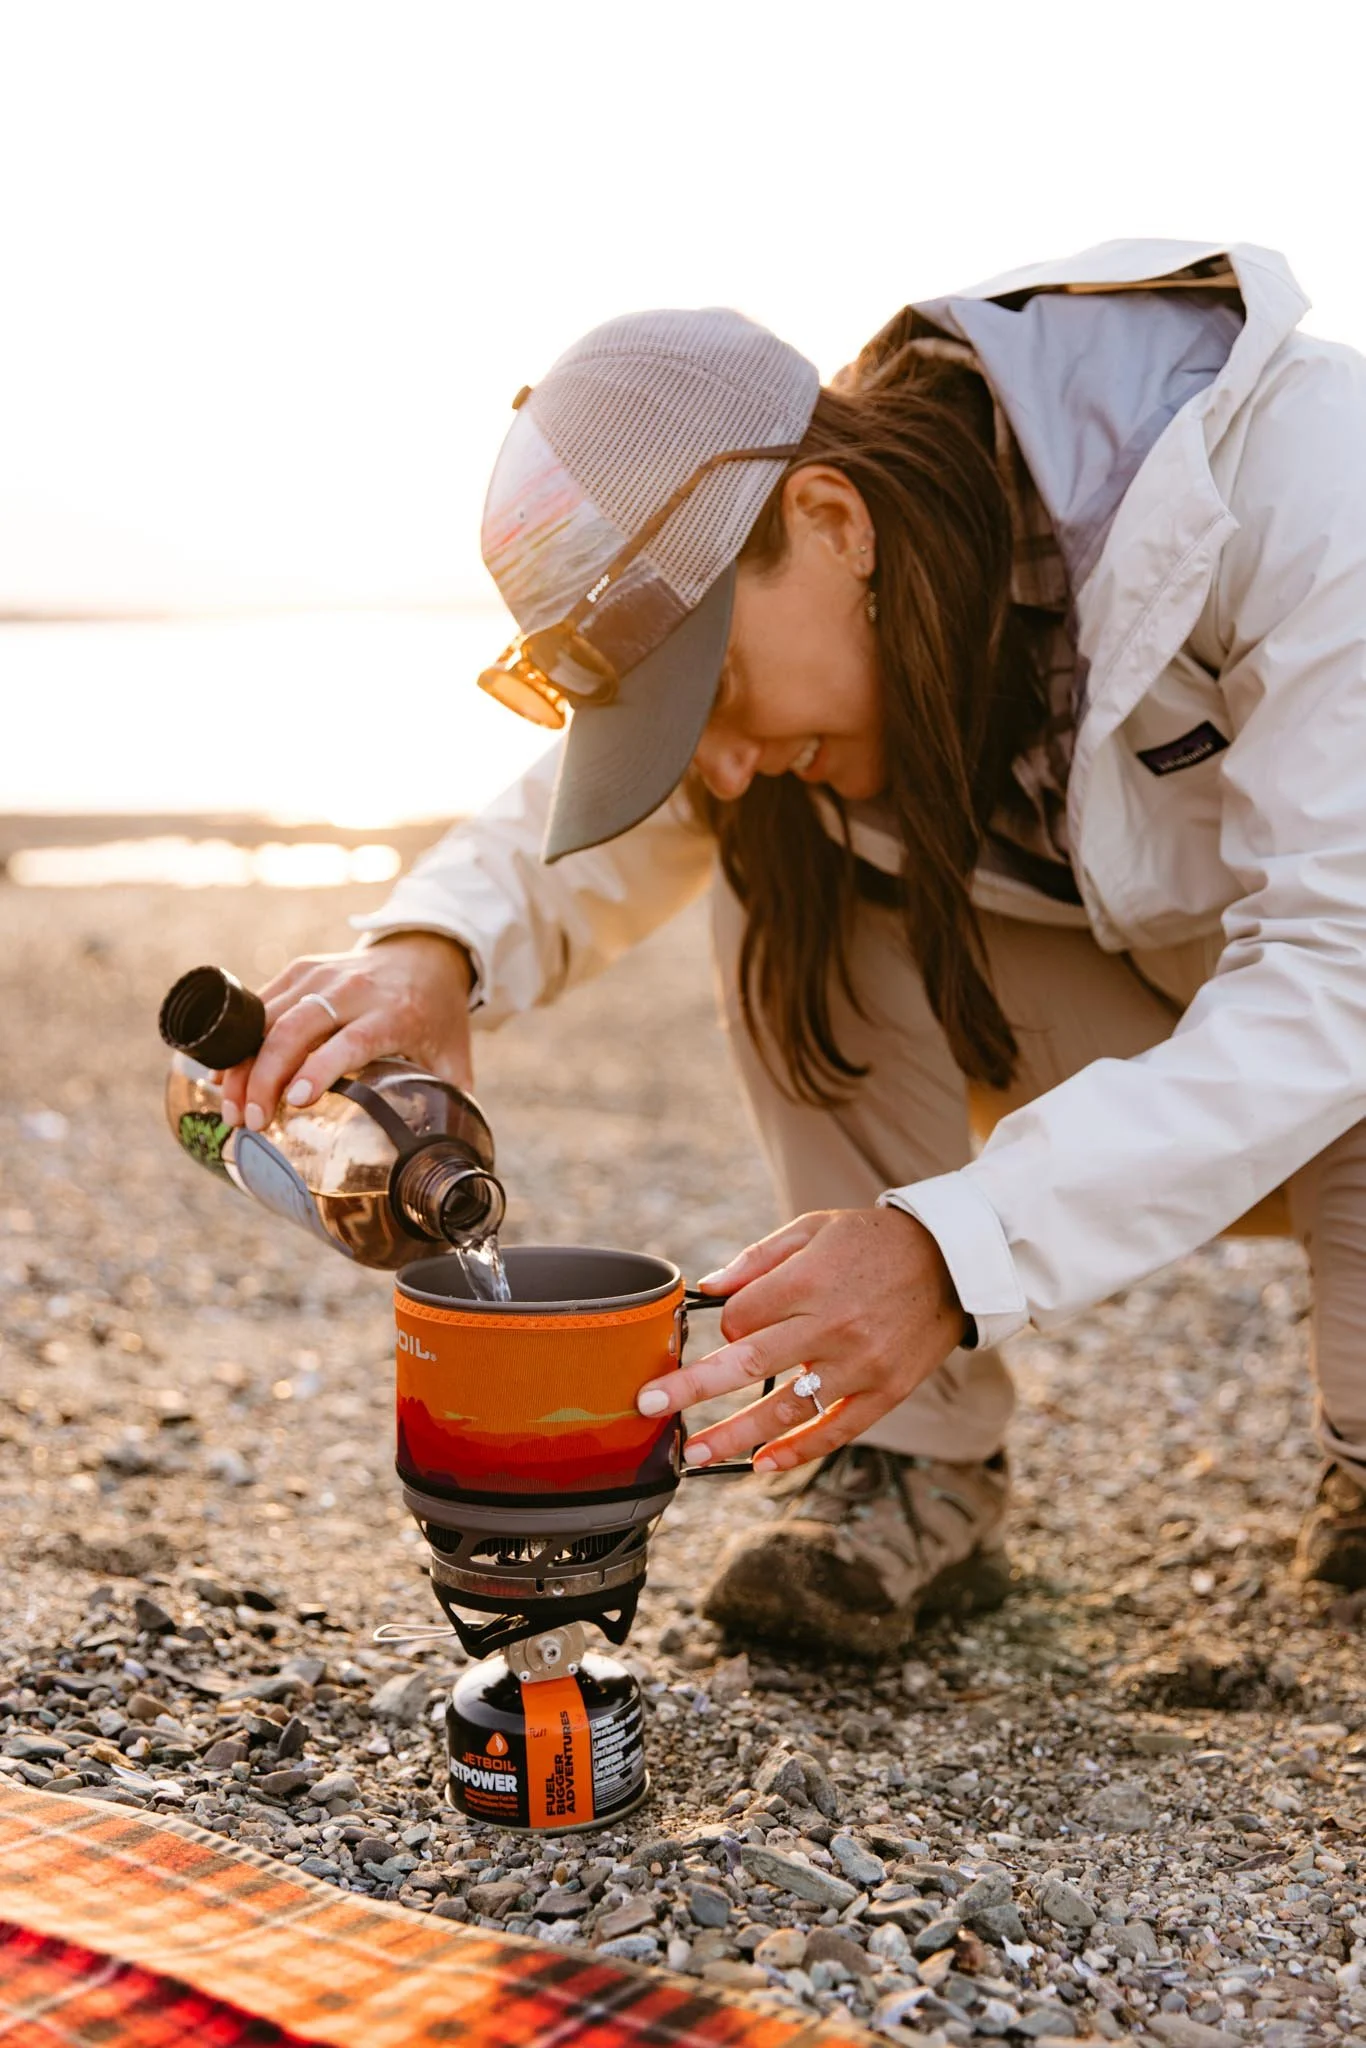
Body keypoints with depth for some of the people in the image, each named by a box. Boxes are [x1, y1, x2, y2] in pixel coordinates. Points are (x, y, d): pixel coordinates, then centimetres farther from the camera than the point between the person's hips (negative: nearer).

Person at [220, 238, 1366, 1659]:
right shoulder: (832, 627, -15)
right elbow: (583, 832, -7)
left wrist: (960, 1247, -50)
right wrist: (431, 950, -31)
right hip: (1152, 979, 4)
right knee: (793, 874, -19)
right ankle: (911, 1466, -11)